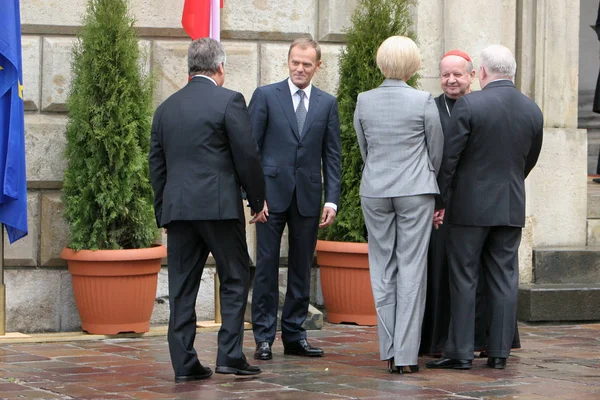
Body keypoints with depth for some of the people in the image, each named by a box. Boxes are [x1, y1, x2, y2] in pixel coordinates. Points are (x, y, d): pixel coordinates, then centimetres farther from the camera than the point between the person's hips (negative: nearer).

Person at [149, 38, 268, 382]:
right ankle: (230, 356, -1)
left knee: (182, 288, 6)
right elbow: (248, 157, -6)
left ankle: (184, 363, 5)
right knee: (235, 280, 5)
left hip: (177, 208, 5)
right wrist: (259, 200, 5)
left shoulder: (166, 108, 13)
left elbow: (157, 164, 16)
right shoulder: (229, 101, -4)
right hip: (220, 207, -5)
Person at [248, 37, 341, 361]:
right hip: (272, 192, -3)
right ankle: (264, 337, 4)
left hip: (308, 197, 3)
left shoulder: (327, 103, 9)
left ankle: (294, 335, 15)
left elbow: (332, 155, 8)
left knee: (302, 268, 7)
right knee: (267, 265, -1)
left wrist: (332, 200, 0)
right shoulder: (265, 96, 2)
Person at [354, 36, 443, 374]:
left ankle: (390, 352, 9)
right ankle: (407, 355, -2)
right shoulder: (424, 102, -8)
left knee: (383, 269, 9)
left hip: (375, 190, 3)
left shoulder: (364, 102, 0)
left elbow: (364, 149, 10)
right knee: (412, 269, 1)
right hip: (415, 190, -3)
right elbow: (437, 152, 2)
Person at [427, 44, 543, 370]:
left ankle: (461, 352, 2)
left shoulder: (469, 105, -12)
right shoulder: (532, 110, 4)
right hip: (512, 208, 4)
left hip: (471, 206, -4)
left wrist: (439, 200, -3)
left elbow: (449, 157, -11)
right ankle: (499, 353, 8)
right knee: (504, 279, 7)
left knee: (464, 279, 1)